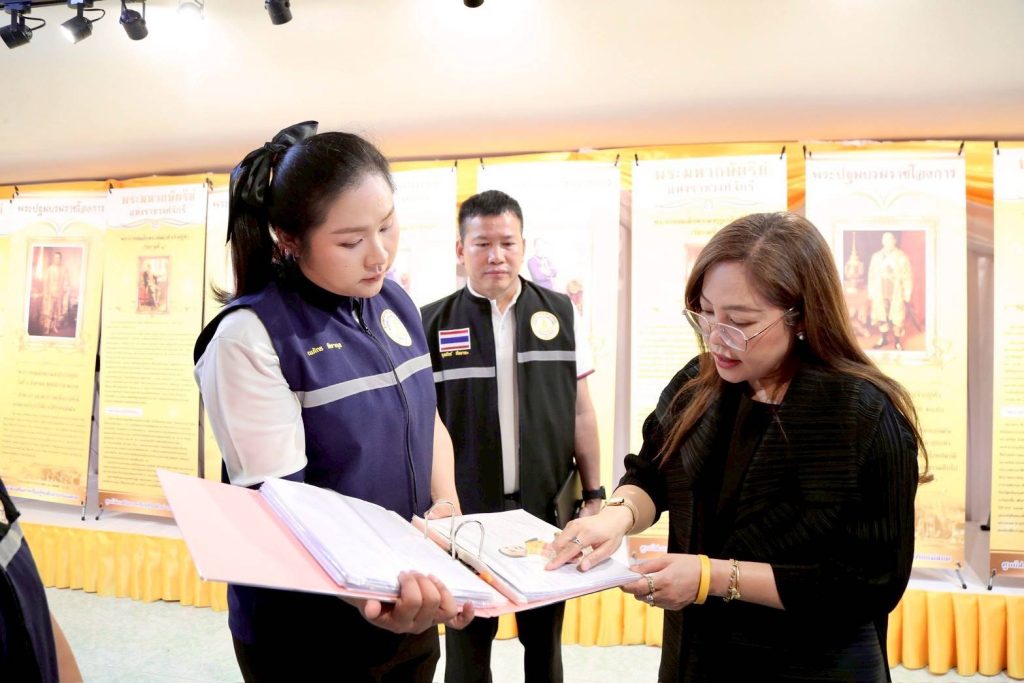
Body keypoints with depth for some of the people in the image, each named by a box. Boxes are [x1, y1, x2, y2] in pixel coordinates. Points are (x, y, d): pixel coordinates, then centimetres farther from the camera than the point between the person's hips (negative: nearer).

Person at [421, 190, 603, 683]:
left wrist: (594, 493, 5)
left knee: (545, 639, 17)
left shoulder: (560, 314, 1)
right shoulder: (433, 325, -4)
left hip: (547, 511, 1)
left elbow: (580, 411, 5)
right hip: (465, 514, -1)